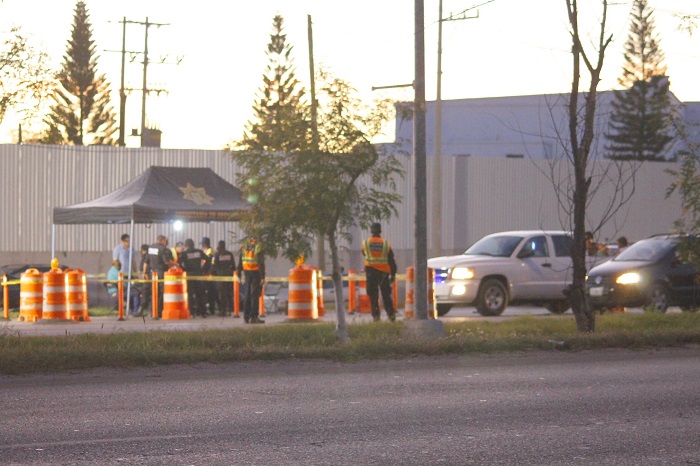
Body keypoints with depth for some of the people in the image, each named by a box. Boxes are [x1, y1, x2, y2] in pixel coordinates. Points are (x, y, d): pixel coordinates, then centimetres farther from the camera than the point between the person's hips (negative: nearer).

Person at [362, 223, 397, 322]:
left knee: (373, 295, 3)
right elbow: (392, 261, 1)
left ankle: (375, 315, -3)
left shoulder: (365, 243, 0)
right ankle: (391, 314, 3)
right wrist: (393, 275, 6)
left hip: (371, 271, -1)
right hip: (384, 272, 1)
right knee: (386, 294, 9)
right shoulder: (386, 244, 0)